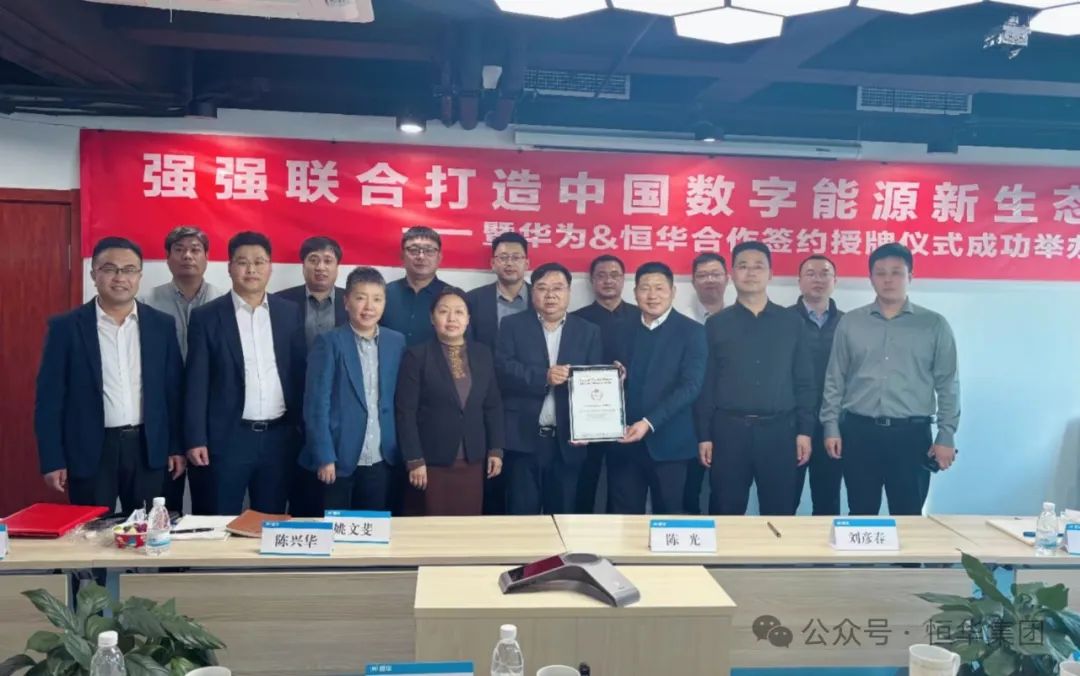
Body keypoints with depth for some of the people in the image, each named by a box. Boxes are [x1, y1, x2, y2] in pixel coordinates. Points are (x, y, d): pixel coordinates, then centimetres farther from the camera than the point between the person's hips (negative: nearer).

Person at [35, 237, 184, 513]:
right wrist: (53, 460, -5)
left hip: (149, 448, 2)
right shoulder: (66, 326, -1)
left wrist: (176, 447, 5)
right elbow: (50, 396, -1)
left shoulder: (162, 324, 4)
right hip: (89, 450, -2)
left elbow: (173, 390, 7)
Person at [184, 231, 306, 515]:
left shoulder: (289, 312, 6)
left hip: (280, 436, 2)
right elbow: (196, 383, -3)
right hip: (229, 437, -2)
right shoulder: (207, 317, -1)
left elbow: (300, 372, 9)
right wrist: (196, 439, -8)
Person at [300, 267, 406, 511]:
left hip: (382, 461, 3)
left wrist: (401, 451, 6)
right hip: (339, 459, -3)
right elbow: (316, 402, -8)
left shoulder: (396, 342, 7)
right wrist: (324, 456, -13)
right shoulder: (329, 342, -5)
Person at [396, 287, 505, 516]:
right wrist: (414, 460, -11)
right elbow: (406, 413, -7)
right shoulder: (417, 356, -5)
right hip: (432, 462, -3)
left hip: (473, 461, 3)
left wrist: (496, 449, 5)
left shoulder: (483, 354, 7)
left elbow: (493, 406, 11)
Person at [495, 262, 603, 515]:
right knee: (522, 514, 3)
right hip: (523, 438, -1)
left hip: (568, 441, 2)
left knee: (562, 514, 9)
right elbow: (502, 369, -7)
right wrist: (544, 377, -20)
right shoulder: (512, 326, 6)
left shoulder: (589, 332, 10)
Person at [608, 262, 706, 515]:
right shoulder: (626, 333, 13)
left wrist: (649, 423, -20)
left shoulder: (691, 331, -2)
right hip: (625, 441, 4)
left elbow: (691, 386, -12)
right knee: (624, 519, 6)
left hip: (668, 443, -3)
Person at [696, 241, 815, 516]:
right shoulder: (716, 324, 5)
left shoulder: (790, 323, 7)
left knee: (779, 513, 8)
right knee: (726, 512, 6)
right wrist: (704, 435, -2)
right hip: (728, 429, 0)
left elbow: (803, 381, 6)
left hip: (779, 430, 1)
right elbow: (706, 384, 3)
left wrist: (805, 430, 0)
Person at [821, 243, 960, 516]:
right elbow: (834, 379, 9)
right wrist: (831, 426, 3)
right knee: (861, 515, 9)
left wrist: (946, 435, -2)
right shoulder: (849, 322, 6)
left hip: (911, 434, -1)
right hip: (859, 432, 1)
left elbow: (947, 383, 3)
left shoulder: (934, 324, 3)